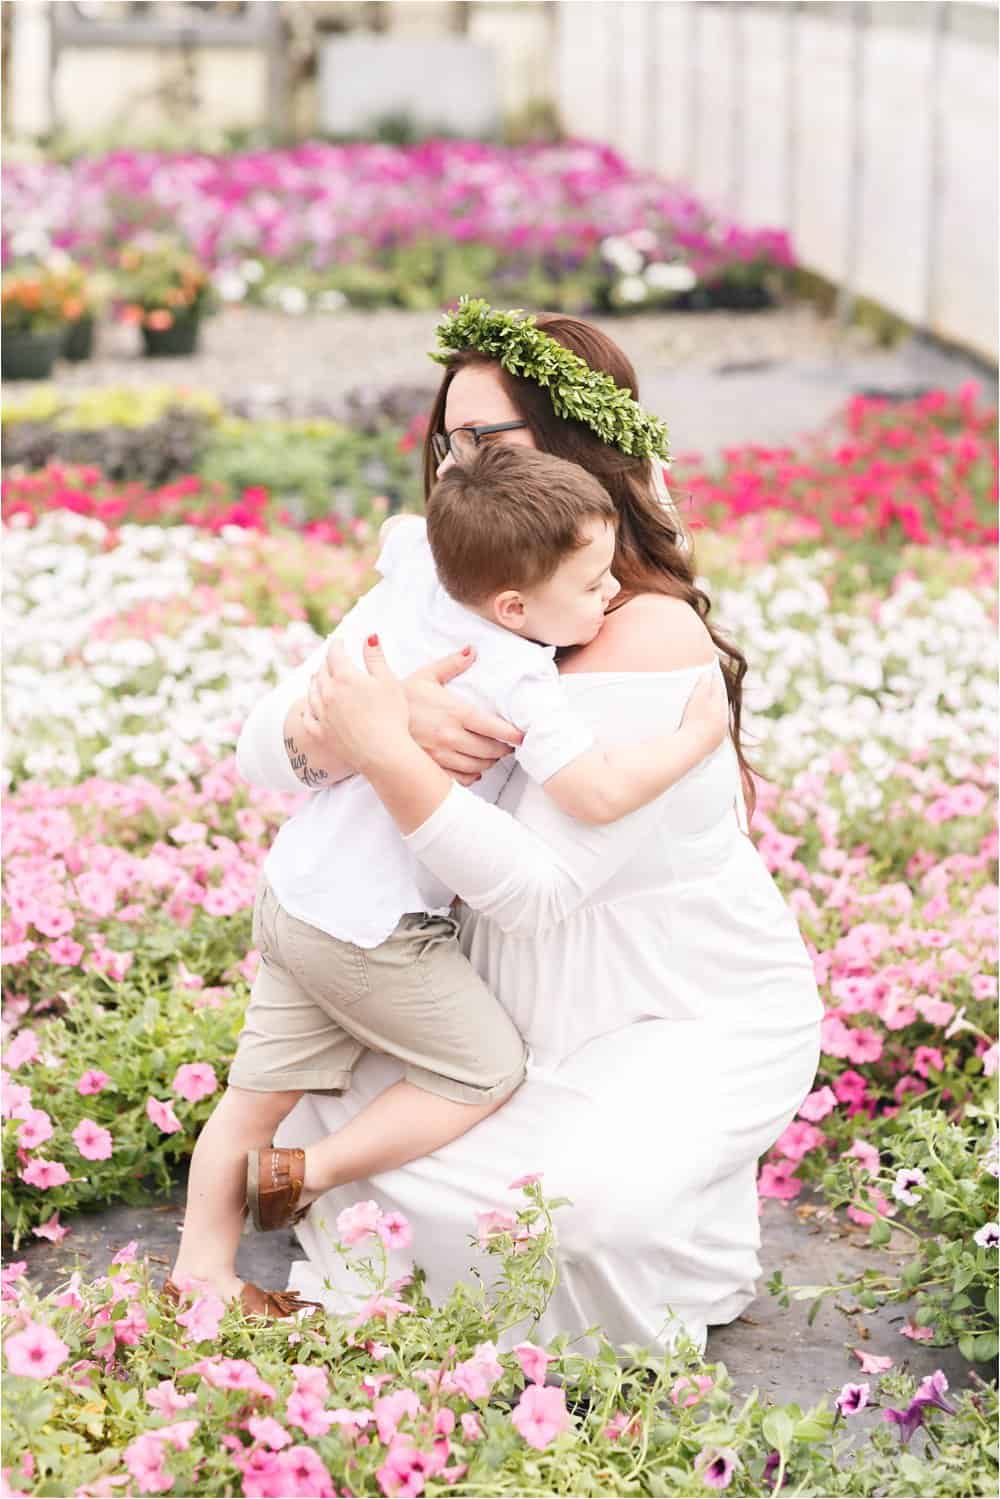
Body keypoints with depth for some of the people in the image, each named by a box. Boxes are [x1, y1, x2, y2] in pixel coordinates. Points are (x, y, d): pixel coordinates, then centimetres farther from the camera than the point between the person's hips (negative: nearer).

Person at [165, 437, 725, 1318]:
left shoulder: (414, 564, -3)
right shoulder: (516, 681, -25)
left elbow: (402, 526, 21)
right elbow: (599, 792, -31)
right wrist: (699, 734, -18)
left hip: (293, 886, 8)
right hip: (373, 929, -8)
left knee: (262, 1092, 16)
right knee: (490, 1071, 9)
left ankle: (200, 1271, 25)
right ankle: (311, 1175, 9)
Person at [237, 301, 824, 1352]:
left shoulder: (649, 637, -25)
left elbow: (539, 888, -30)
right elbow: (264, 749, -11)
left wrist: (385, 758, -39)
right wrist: (392, 717, -32)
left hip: (699, 1020, -6)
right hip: (525, 1009, 7)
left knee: (596, 1204, -31)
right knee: (318, 1116, -10)